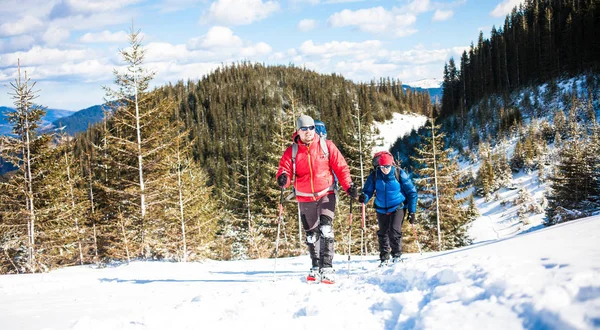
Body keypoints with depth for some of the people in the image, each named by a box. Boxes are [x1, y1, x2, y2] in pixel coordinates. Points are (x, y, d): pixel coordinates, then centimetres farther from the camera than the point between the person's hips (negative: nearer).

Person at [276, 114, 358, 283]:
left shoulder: (327, 146, -3)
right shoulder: (291, 151, 0)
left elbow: (341, 167, -1)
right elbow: (285, 169, -5)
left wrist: (348, 186, -13)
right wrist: (283, 178, -29)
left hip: (326, 195, -2)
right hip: (305, 198, 2)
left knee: (326, 230, -17)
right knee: (311, 235, 12)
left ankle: (327, 268, -17)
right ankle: (316, 268, 26)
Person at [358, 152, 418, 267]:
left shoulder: (399, 174, -11)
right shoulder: (375, 175, -6)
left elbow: (411, 192, -3)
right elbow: (368, 191, 2)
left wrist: (412, 211, -5)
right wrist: (364, 197, -24)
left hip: (397, 208, -3)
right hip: (382, 209, 3)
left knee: (394, 231, -19)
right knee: (382, 234, 9)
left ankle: (397, 255, -3)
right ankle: (384, 258, 23)